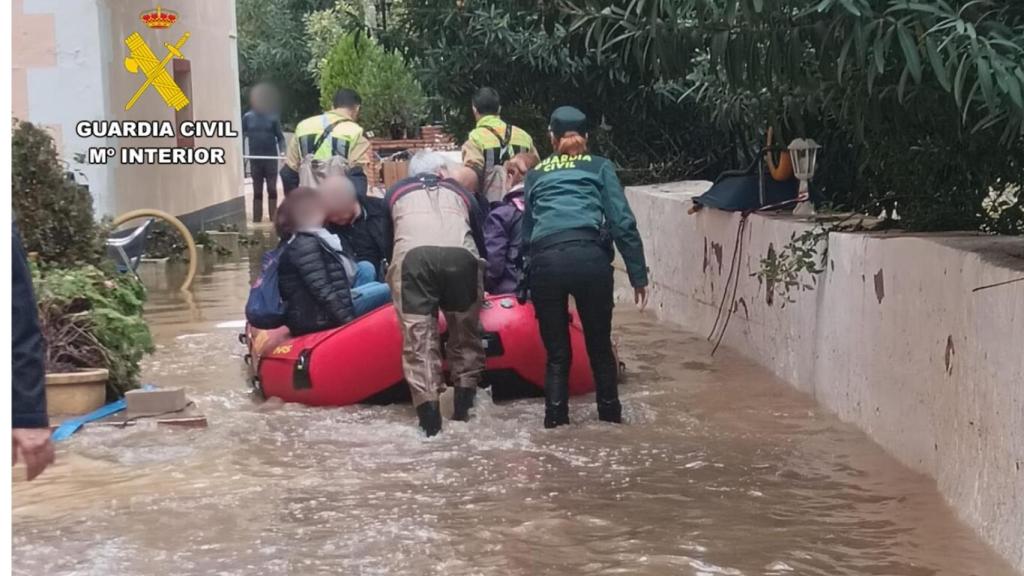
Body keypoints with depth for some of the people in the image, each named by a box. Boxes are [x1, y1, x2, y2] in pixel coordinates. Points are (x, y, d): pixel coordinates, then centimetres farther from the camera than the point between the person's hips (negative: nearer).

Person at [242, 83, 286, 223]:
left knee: (272, 190, 2)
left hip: (271, 158, -1)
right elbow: (241, 136, 5)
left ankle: (273, 220, 8)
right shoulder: (248, 117, 2)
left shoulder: (272, 117, -1)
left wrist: (282, 152, -13)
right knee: (257, 191, 7)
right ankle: (256, 221, 11)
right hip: (255, 159, 1)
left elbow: (280, 137, 2)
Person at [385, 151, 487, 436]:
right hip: (460, 255, 1)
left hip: (412, 255, -1)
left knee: (418, 336, 0)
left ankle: (430, 419, -9)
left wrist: (387, 272, 55)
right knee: (465, 332, 17)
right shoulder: (461, 191, 35)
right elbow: (479, 237, 40)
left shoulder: (396, 191, 34)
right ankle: (463, 407, 15)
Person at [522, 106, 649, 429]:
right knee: (599, 344, 16)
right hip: (589, 257, -1)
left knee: (557, 351, 14)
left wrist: (526, 280, 26)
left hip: (544, 262, 1)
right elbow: (623, 223, 9)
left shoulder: (535, 175, 25)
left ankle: (555, 417, 12)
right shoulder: (600, 167, 19)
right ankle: (610, 412, 27)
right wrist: (638, 275, 10)